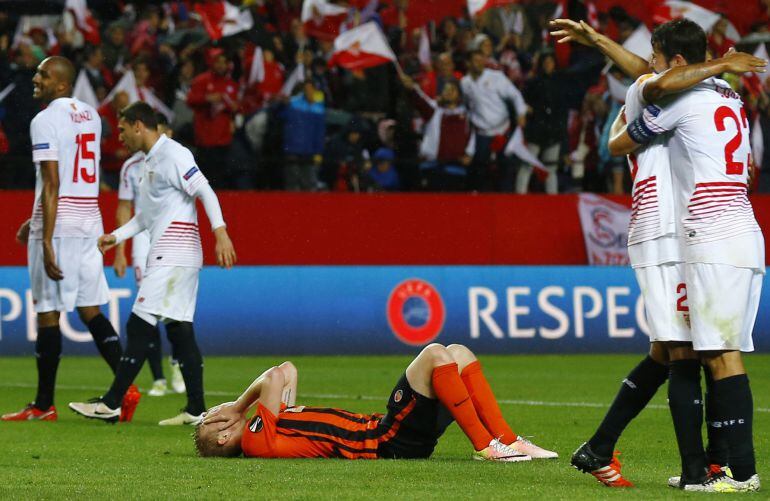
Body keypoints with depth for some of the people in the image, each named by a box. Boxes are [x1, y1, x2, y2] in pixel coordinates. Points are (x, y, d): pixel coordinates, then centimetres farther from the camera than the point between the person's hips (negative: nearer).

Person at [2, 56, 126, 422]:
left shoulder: (45, 121, -12)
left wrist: (46, 241, -19)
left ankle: (44, 405, 5)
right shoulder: (90, 116, 14)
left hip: (58, 226, -8)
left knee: (48, 313, -1)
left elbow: (52, 184, -18)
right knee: (90, 310, 11)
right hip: (90, 222, 8)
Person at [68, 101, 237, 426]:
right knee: (179, 329, 6)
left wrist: (220, 232, -27)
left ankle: (111, 404, -8)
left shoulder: (172, 154, -9)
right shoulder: (150, 162, 22)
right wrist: (116, 236, 17)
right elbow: (145, 216, 28)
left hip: (173, 256, -10)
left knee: (140, 326, -9)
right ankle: (196, 410, 5)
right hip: (164, 257, 10)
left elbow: (205, 191, -18)